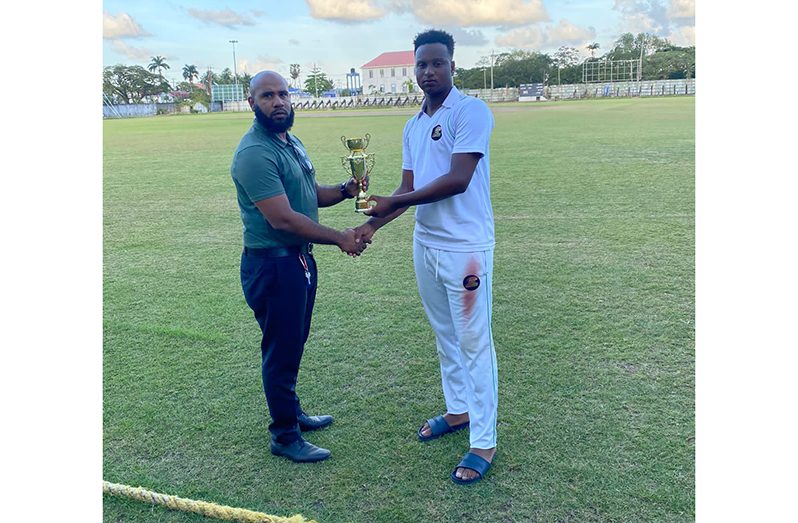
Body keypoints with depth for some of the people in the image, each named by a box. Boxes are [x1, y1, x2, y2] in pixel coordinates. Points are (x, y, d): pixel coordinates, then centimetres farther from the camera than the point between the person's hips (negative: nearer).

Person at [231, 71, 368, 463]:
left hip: (299, 258, 9)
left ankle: (291, 412, 39)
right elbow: (282, 218, -26)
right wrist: (339, 238, -19)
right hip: (271, 265, -9)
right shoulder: (255, 153, -20)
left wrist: (345, 190, -1)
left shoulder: (291, 142, 11)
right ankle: (284, 436, 18)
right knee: (281, 350, 3)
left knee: (293, 345, 21)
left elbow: (311, 195, 19)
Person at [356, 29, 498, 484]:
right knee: (445, 336, 18)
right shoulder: (413, 127, 14)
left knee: (474, 342, -1)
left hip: (466, 247, -7)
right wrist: (374, 224, 1)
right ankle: (459, 410, 36)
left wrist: (393, 202, -15)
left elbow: (458, 180, -20)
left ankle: (484, 442, 10)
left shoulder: (471, 112, -10)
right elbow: (409, 189, 14)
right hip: (426, 244, 8)